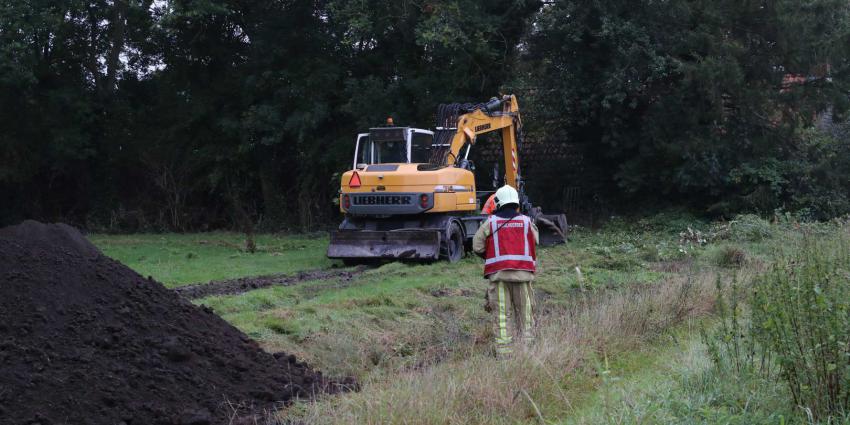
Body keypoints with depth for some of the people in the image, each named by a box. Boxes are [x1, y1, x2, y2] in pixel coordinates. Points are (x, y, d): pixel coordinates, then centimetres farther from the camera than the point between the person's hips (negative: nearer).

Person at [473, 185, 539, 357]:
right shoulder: (526, 221, 6)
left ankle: (504, 349, 0)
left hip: (498, 273, -1)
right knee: (524, 311, 11)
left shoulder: (490, 223, 1)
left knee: (502, 312, 2)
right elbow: (535, 242, 12)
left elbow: (477, 247, 3)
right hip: (523, 272, 1)